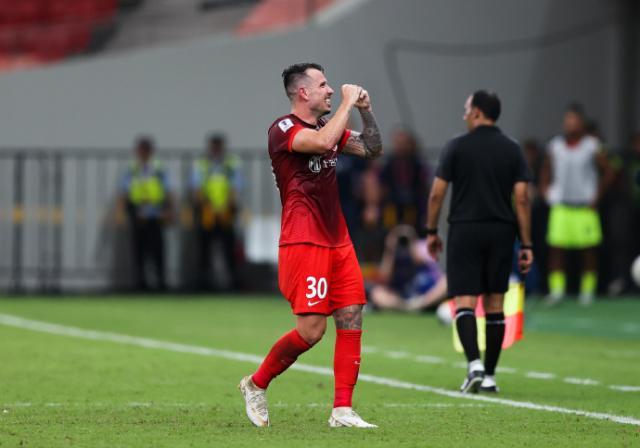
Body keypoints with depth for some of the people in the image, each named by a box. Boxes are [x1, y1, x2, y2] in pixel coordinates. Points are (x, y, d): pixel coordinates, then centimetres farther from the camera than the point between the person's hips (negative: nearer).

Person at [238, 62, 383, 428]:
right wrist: (348, 104, -18)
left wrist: (365, 110, 5)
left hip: (338, 242, 8)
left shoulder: (328, 126, 15)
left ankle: (342, 411, 0)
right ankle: (256, 385, 11)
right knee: (311, 329, -11)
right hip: (304, 243, -8)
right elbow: (322, 142, -29)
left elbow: (373, 149, 19)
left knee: (352, 320, -1)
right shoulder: (283, 129, -10)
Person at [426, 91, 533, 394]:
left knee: (465, 302, -5)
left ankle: (474, 364, -25)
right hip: (501, 232, 3)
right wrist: (526, 245, 2)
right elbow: (522, 199, -1)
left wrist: (431, 231, 8)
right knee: (495, 305, 9)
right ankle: (489, 377, 12)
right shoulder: (512, 150, 4)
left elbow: (437, 193, -4)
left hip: (464, 230, -3)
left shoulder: (457, 147, -3)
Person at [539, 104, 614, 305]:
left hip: (585, 206, -2)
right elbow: (546, 172, 19)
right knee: (556, 248, -6)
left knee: (588, 251, 2)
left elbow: (608, 173, 4)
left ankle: (588, 289, 11)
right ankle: (557, 288, -2)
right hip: (560, 206, 2)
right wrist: (547, 192, 6)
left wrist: (596, 197, -1)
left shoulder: (592, 147, -2)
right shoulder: (554, 146, 6)